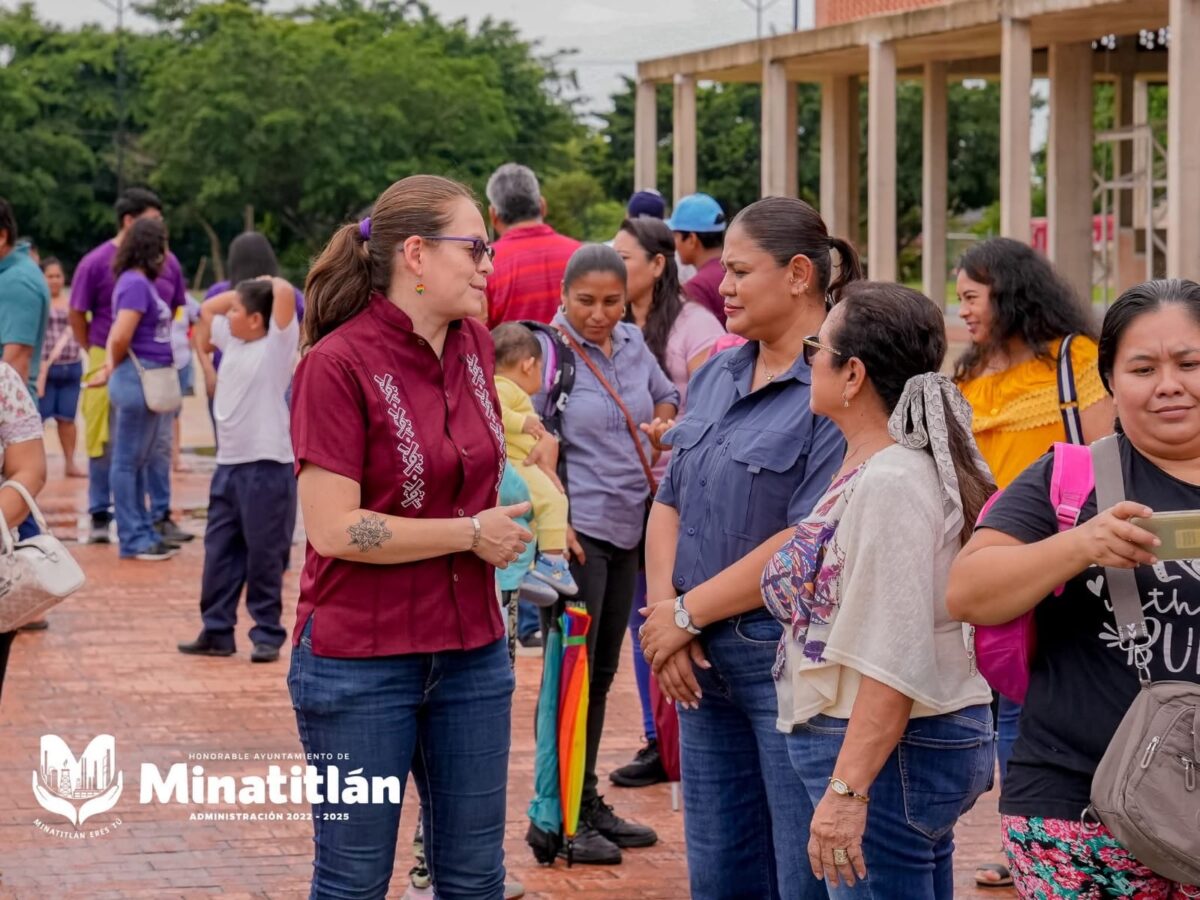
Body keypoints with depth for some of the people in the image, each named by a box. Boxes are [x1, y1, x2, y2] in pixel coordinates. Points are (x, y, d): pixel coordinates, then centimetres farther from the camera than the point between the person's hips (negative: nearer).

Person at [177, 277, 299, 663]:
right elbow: (208, 308, 27)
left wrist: (268, 283, 0)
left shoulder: (277, 343, -7)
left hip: (267, 466, -8)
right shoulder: (232, 339, 13)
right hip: (228, 464, 8)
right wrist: (246, 290, 18)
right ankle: (217, 632, 18)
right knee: (219, 554, 10)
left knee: (264, 558, -1)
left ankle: (268, 635, 8)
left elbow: (285, 292, -19)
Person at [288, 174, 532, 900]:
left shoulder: (474, 348, 5)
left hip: (472, 652, 6)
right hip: (360, 660, -6)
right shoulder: (338, 363, -15)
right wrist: (472, 533, -13)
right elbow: (334, 529, -20)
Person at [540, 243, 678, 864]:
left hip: (627, 529, 7)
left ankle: (590, 804, 23)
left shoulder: (632, 343, 9)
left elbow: (665, 395, 28)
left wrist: (663, 421, 5)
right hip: (575, 529, -7)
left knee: (603, 670, 14)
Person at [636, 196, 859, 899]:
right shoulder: (716, 378, 11)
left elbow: (811, 542, -21)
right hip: (704, 658, 8)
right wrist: (662, 616, -5)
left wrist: (687, 613, -14)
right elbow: (670, 503, 11)